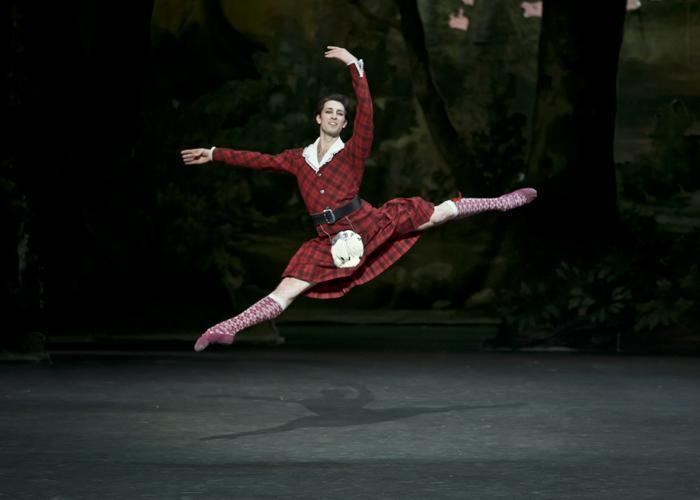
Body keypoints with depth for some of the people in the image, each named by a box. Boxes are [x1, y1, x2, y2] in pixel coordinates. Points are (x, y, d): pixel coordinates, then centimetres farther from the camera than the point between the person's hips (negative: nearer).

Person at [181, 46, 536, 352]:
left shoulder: (352, 152, 2)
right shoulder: (299, 159, 14)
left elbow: (365, 111, -9)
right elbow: (260, 160, 18)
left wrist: (354, 65, -15)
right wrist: (214, 154, 15)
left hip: (367, 225, -2)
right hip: (328, 240, 2)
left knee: (435, 214, -2)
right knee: (284, 293, -7)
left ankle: (500, 203, 12)